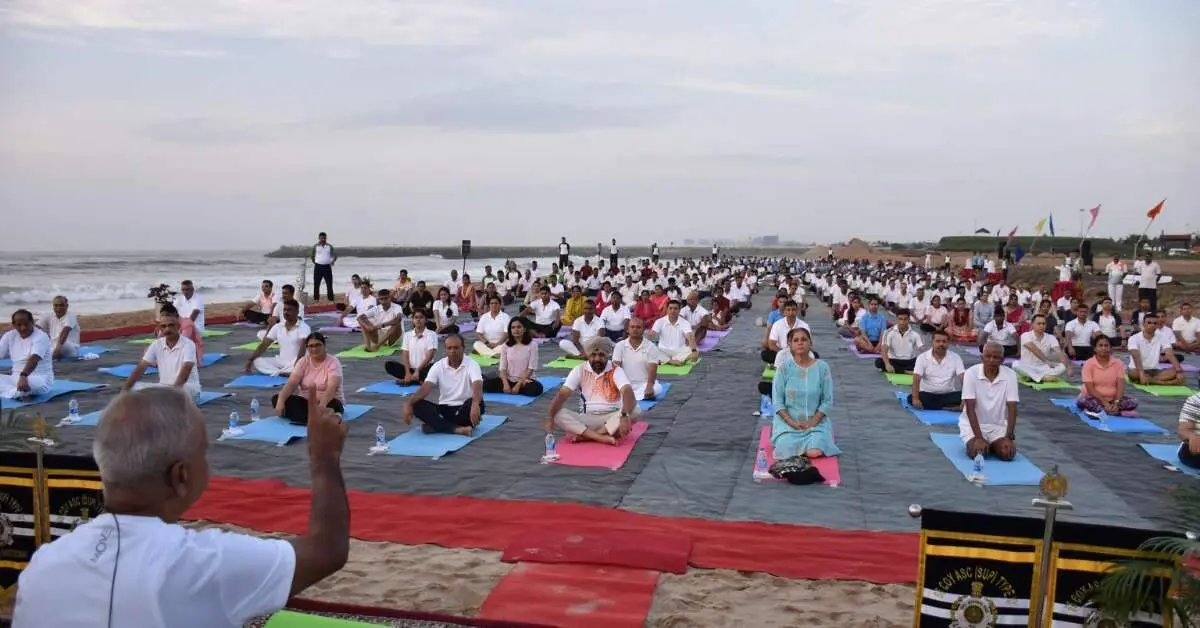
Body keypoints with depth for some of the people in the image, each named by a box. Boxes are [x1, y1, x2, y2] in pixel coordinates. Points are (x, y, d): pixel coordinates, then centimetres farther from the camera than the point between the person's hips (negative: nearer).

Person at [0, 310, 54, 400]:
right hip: (16, 378, 6)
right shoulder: (10, 336, 8)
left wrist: (23, 376, -44)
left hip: (40, 379, -6)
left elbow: (34, 358, -28)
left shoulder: (40, 337, -12)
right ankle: (21, 394, -26)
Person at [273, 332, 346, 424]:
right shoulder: (303, 361, 0)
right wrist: (280, 401, -31)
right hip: (306, 401, 5)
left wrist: (322, 405, -47)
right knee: (276, 399, -19)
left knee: (333, 406, -38)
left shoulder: (333, 362, -12)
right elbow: (291, 383, -12)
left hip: (328, 402, -4)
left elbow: (331, 388, -28)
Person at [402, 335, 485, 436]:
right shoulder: (438, 366, 1)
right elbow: (426, 387, -11)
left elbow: (477, 386, -28)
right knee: (417, 405, -22)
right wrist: (408, 404, -29)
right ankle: (456, 428, -34)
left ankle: (435, 425, -30)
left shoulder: (472, 364, -9)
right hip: (444, 408, 3)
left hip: (464, 409, -3)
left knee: (478, 404, -37)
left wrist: (475, 404, -50)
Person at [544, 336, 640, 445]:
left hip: (611, 419, -1)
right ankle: (601, 437, -37)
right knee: (558, 414, -25)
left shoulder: (616, 371, -7)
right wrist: (550, 418, -26)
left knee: (634, 410, -31)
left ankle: (585, 436, -32)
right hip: (587, 419, 1)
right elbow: (562, 394, -10)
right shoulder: (580, 370, -1)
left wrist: (625, 416, -45)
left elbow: (627, 392, -25)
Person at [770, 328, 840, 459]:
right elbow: (777, 400, -5)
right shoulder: (784, 367, -5)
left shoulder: (822, 367, -4)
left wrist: (812, 422, -13)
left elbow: (827, 401, -2)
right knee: (786, 453, -22)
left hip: (816, 421, 0)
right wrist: (792, 422, -16)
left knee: (815, 453, -24)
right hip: (787, 421, 0)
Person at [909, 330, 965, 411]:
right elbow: (916, 379, -15)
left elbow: (963, 378, -11)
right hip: (928, 394, 0)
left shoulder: (955, 357, -2)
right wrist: (915, 398, -31)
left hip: (948, 395, 0)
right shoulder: (922, 357, -6)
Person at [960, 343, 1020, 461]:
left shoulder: (1010, 375, -10)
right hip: (973, 424, -2)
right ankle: (977, 442, 9)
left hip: (999, 425, 2)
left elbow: (1012, 408, -11)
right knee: (978, 453, -28)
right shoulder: (971, 373, -16)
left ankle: (992, 445, 11)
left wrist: (1009, 437, -22)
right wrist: (979, 438, -27)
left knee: (1008, 453, -24)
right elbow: (970, 408, -19)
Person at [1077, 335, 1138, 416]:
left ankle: (1098, 410, -27)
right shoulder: (1089, 364, -9)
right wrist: (1104, 403, -25)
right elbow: (1090, 389, -15)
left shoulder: (1118, 363, 0)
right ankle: (1119, 412, -35)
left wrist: (1116, 403, -24)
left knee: (1133, 402, -22)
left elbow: (1120, 386, -8)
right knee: (1081, 401, -35)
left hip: (1113, 399, 3)